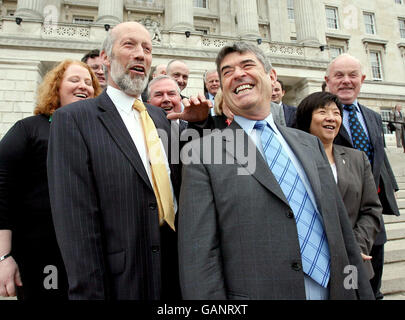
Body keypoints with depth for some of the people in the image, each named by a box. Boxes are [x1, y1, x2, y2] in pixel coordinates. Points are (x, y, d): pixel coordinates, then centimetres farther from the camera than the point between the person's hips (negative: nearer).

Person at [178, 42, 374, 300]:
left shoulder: (311, 143, 7)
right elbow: (199, 255, -13)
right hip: (256, 293, -4)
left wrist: (363, 293, 8)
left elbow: (343, 229, 9)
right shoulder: (203, 153, -9)